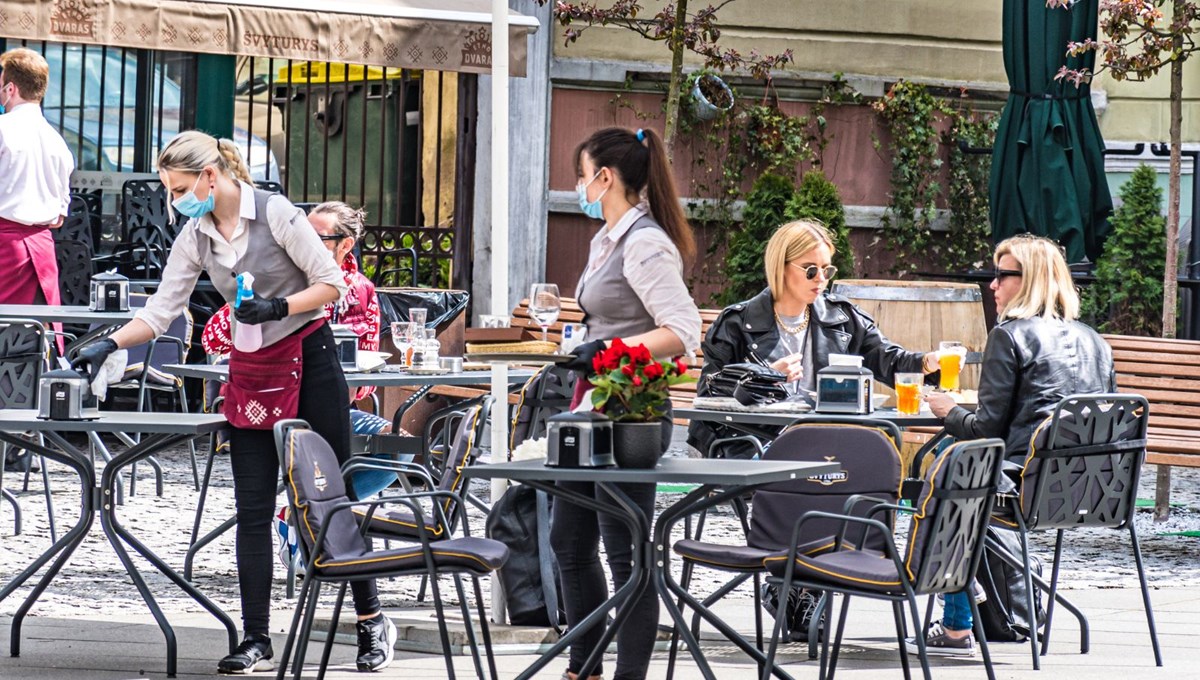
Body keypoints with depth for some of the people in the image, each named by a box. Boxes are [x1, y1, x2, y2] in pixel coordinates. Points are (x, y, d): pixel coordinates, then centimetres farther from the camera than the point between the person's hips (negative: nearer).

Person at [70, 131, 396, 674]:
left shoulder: (275, 213, -13)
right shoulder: (195, 237, 4)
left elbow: (332, 284, -10)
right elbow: (161, 310, 5)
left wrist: (277, 308, -22)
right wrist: (108, 345, -6)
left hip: (310, 360, -5)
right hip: (250, 373, 5)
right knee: (252, 509, -1)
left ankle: (372, 620, 14)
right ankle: (256, 640, 1)